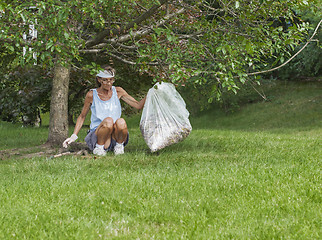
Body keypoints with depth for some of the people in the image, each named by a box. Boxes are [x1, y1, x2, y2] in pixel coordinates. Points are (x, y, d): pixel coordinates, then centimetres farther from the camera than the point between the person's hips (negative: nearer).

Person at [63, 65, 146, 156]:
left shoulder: (118, 91, 5)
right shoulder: (91, 95, -1)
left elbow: (138, 105, 6)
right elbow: (82, 116, 11)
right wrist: (73, 136, 3)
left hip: (115, 136, 2)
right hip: (97, 134, -1)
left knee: (121, 122, -32)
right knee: (108, 120, -34)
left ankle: (119, 145, -6)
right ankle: (99, 148, -12)